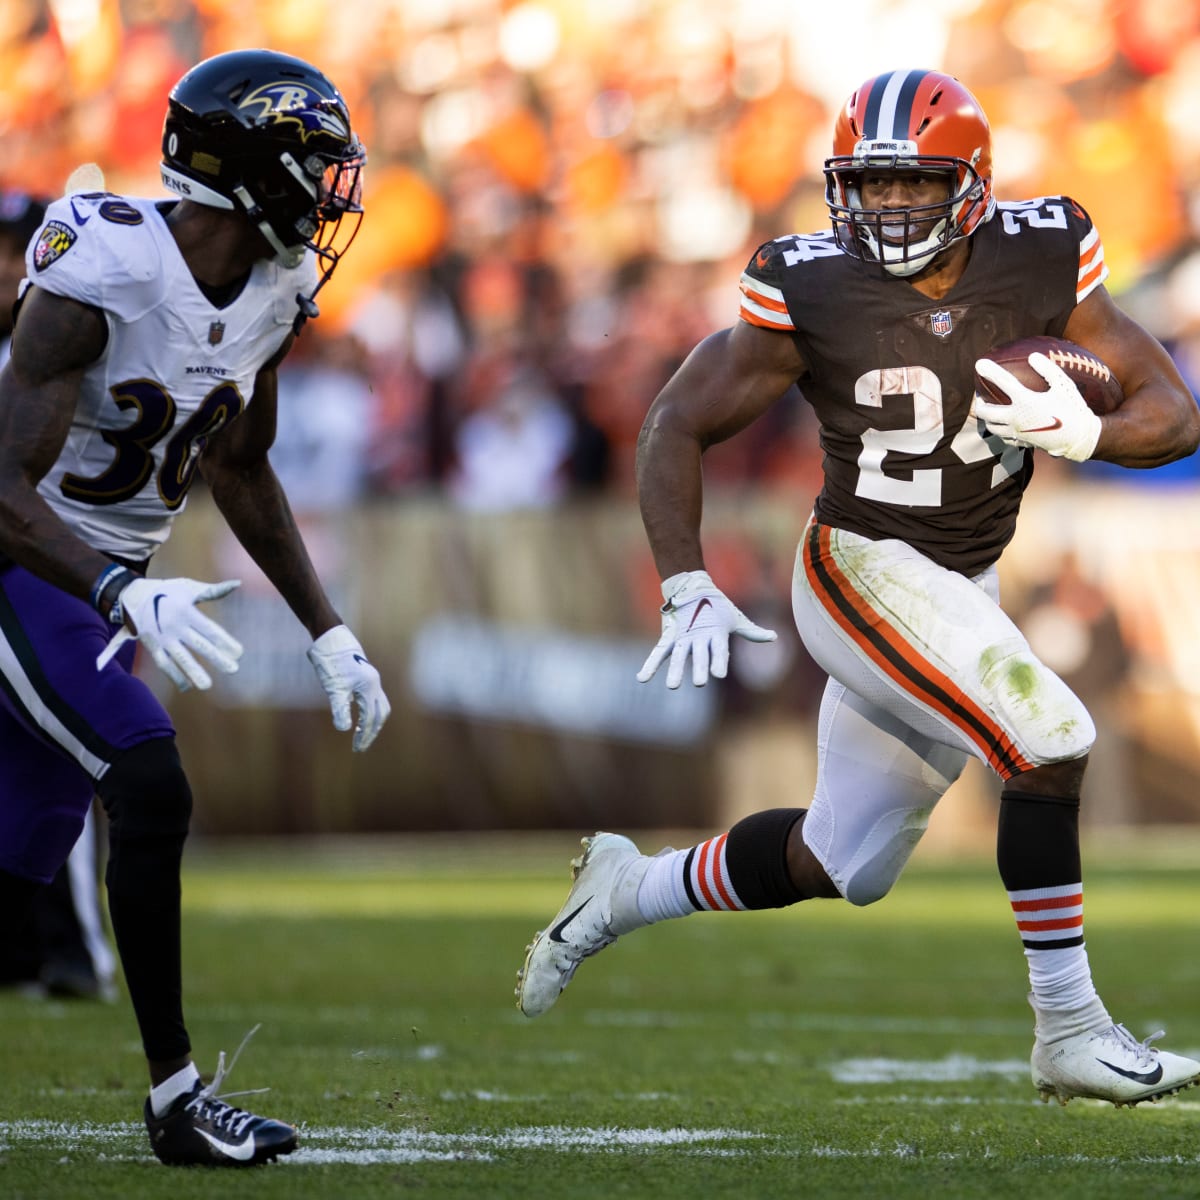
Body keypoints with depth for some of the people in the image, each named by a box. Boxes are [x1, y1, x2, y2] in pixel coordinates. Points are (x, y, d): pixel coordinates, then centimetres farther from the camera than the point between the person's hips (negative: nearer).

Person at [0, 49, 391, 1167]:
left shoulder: (277, 290, -2)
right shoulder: (101, 273, -27)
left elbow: (239, 469, 15)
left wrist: (326, 632, 12)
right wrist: (127, 598, -45)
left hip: (109, 583, 8)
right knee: (152, 790, -22)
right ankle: (176, 1097, -13)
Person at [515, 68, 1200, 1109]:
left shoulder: (1039, 264, -7)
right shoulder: (814, 292, -14)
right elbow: (680, 425, -5)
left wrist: (1080, 433, -26)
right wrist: (688, 590, -15)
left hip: (964, 592, 5)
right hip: (863, 568, -5)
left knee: (841, 862, 15)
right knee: (1050, 741, -23)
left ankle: (628, 889, 36)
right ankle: (1069, 1030, -14)